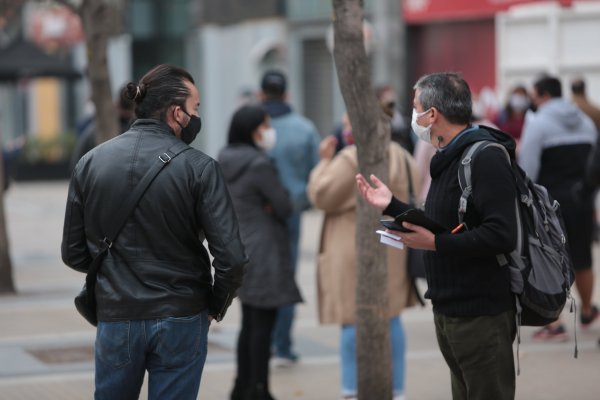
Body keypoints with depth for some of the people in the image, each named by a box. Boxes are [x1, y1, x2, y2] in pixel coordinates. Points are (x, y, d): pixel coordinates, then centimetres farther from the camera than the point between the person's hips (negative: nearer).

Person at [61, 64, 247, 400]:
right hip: (180, 321, -3)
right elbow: (232, 257, -15)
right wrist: (216, 305, 3)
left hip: (116, 318, 3)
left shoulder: (90, 163, -1)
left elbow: (73, 253, 2)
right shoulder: (198, 167, -11)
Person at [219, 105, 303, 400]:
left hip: (238, 250, 9)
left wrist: (265, 208, 1)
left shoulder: (226, 162, 7)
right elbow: (285, 207, -14)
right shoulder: (259, 164, -19)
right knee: (263, 323, -1)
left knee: (250, 322, 17)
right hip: (264, 251, -9)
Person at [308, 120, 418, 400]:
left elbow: (321, 196, -12)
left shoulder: (351, 159, -16)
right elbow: (412, 199, 17)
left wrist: (325, 161, -2)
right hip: (394, 251, 7)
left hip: (356, 252, -7)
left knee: (354, 321, -1)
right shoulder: (402, 156, 10)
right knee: (391, 320, 14)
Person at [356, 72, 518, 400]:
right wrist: (391, 205, 16)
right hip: (448, 309, 10)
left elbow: (501, 235, -27)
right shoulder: (449, 158, 15)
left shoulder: (485, 157, -17)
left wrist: (435, 243, -25)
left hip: (480, 313, -10)